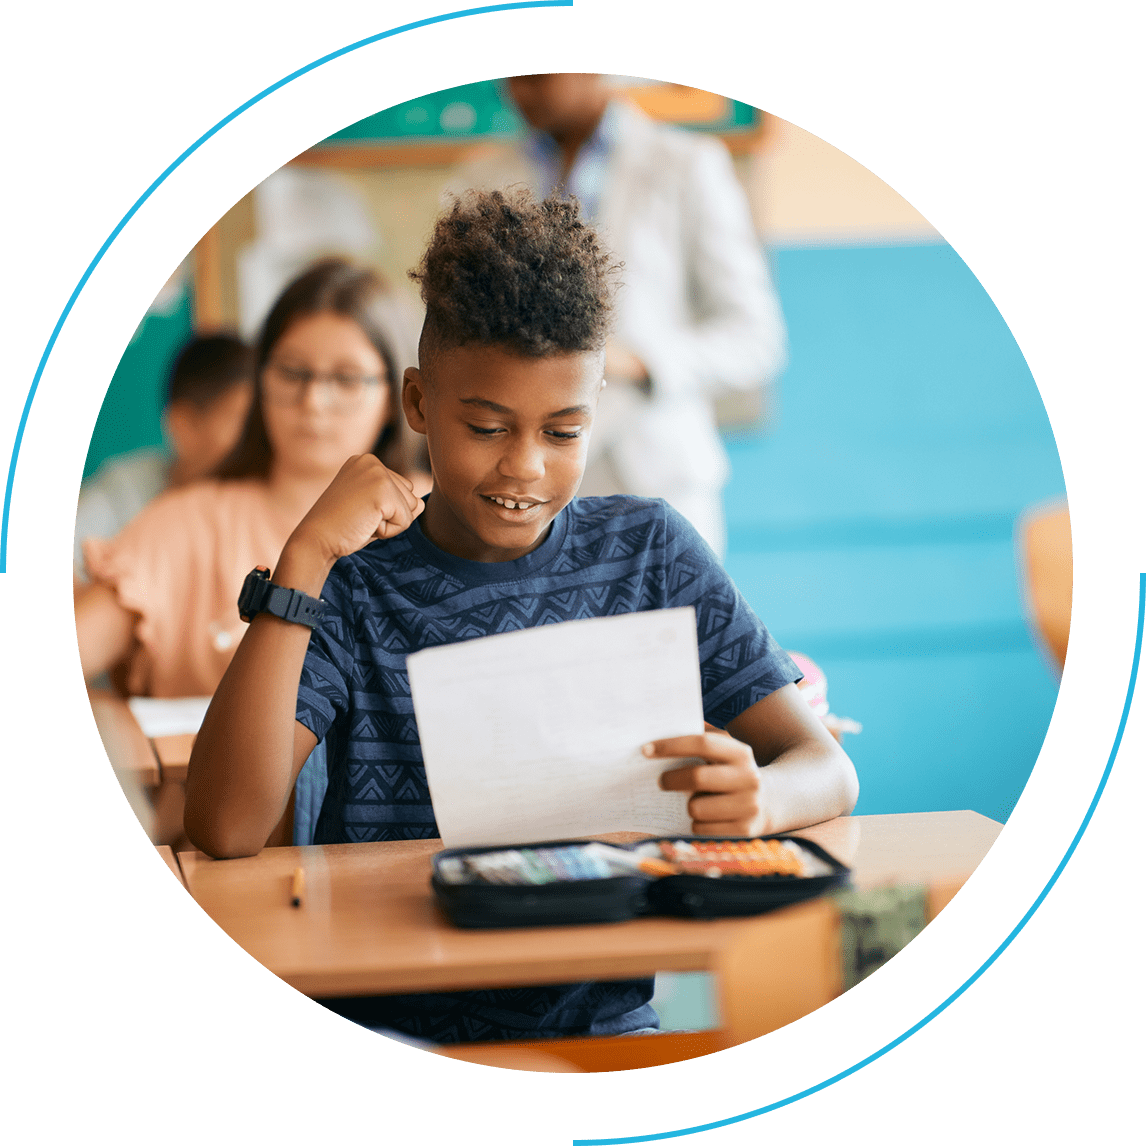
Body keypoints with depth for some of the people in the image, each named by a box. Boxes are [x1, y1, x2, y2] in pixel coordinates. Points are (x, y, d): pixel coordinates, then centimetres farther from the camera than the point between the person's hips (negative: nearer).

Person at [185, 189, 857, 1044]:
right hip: (383, 1029, -2)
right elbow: (227, 828, -14)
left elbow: (829, 770, 1)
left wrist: (758, 800, -25)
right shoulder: (353, 586, 0)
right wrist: (303, 563, -18)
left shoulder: (648, 553, 6)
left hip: (605, 1024, 2)